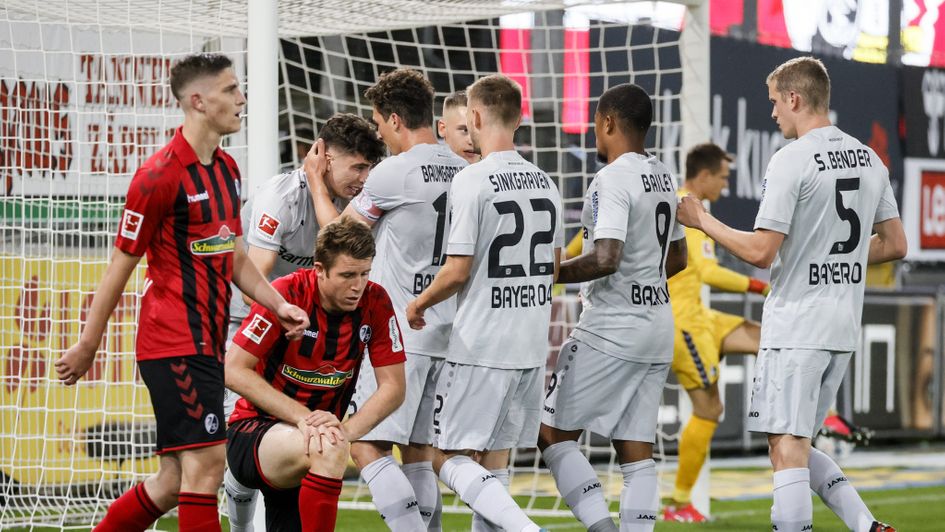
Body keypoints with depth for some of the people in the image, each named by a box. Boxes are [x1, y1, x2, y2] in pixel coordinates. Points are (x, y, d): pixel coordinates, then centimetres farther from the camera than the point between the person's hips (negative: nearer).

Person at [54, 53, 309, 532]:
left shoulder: (226, 170, 14)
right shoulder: (160, 175, -13)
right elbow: (120, 266, -8)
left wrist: (277, 304, 6)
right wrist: (88, 345, -4)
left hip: (206, 345, 9)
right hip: (174, 344, -9)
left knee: (175, 483, 9)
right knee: (206, 464, -13)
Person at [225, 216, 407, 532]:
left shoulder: (375, 302, -7)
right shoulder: (288, 294, -17)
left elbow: (393, 387, -5)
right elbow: (234, 371, -19)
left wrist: (347, 429, -24)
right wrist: (301, 416, -28)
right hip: (251, 432, -5)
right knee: (327, 450, -35)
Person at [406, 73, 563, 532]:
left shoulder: (471, 181, -14)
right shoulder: (545, 183, 8)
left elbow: (457, 271, -16)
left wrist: (419, 304, 2)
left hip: (480, 346, -7)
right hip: (532, 344, 7)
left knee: (446, 455, -1)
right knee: (494, 457, 14)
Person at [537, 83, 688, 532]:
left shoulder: (612, 179, -14)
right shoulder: (663, 178, 13)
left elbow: (605, 259, -24)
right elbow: (677, 258, 23)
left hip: (610, 331, -8)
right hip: (657, 330, 8)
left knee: (553, 433, 0)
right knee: (636, 451, 6)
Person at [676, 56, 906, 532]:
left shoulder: (790, 161, -13)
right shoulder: (870, 160, 10)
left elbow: (761, 252, -16)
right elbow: (895, 245, 15)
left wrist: (703, 221, -4)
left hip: (794, 325, -8)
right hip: (844, 328, 8)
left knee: (787, 448, -6)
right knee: (797, 447, 16)